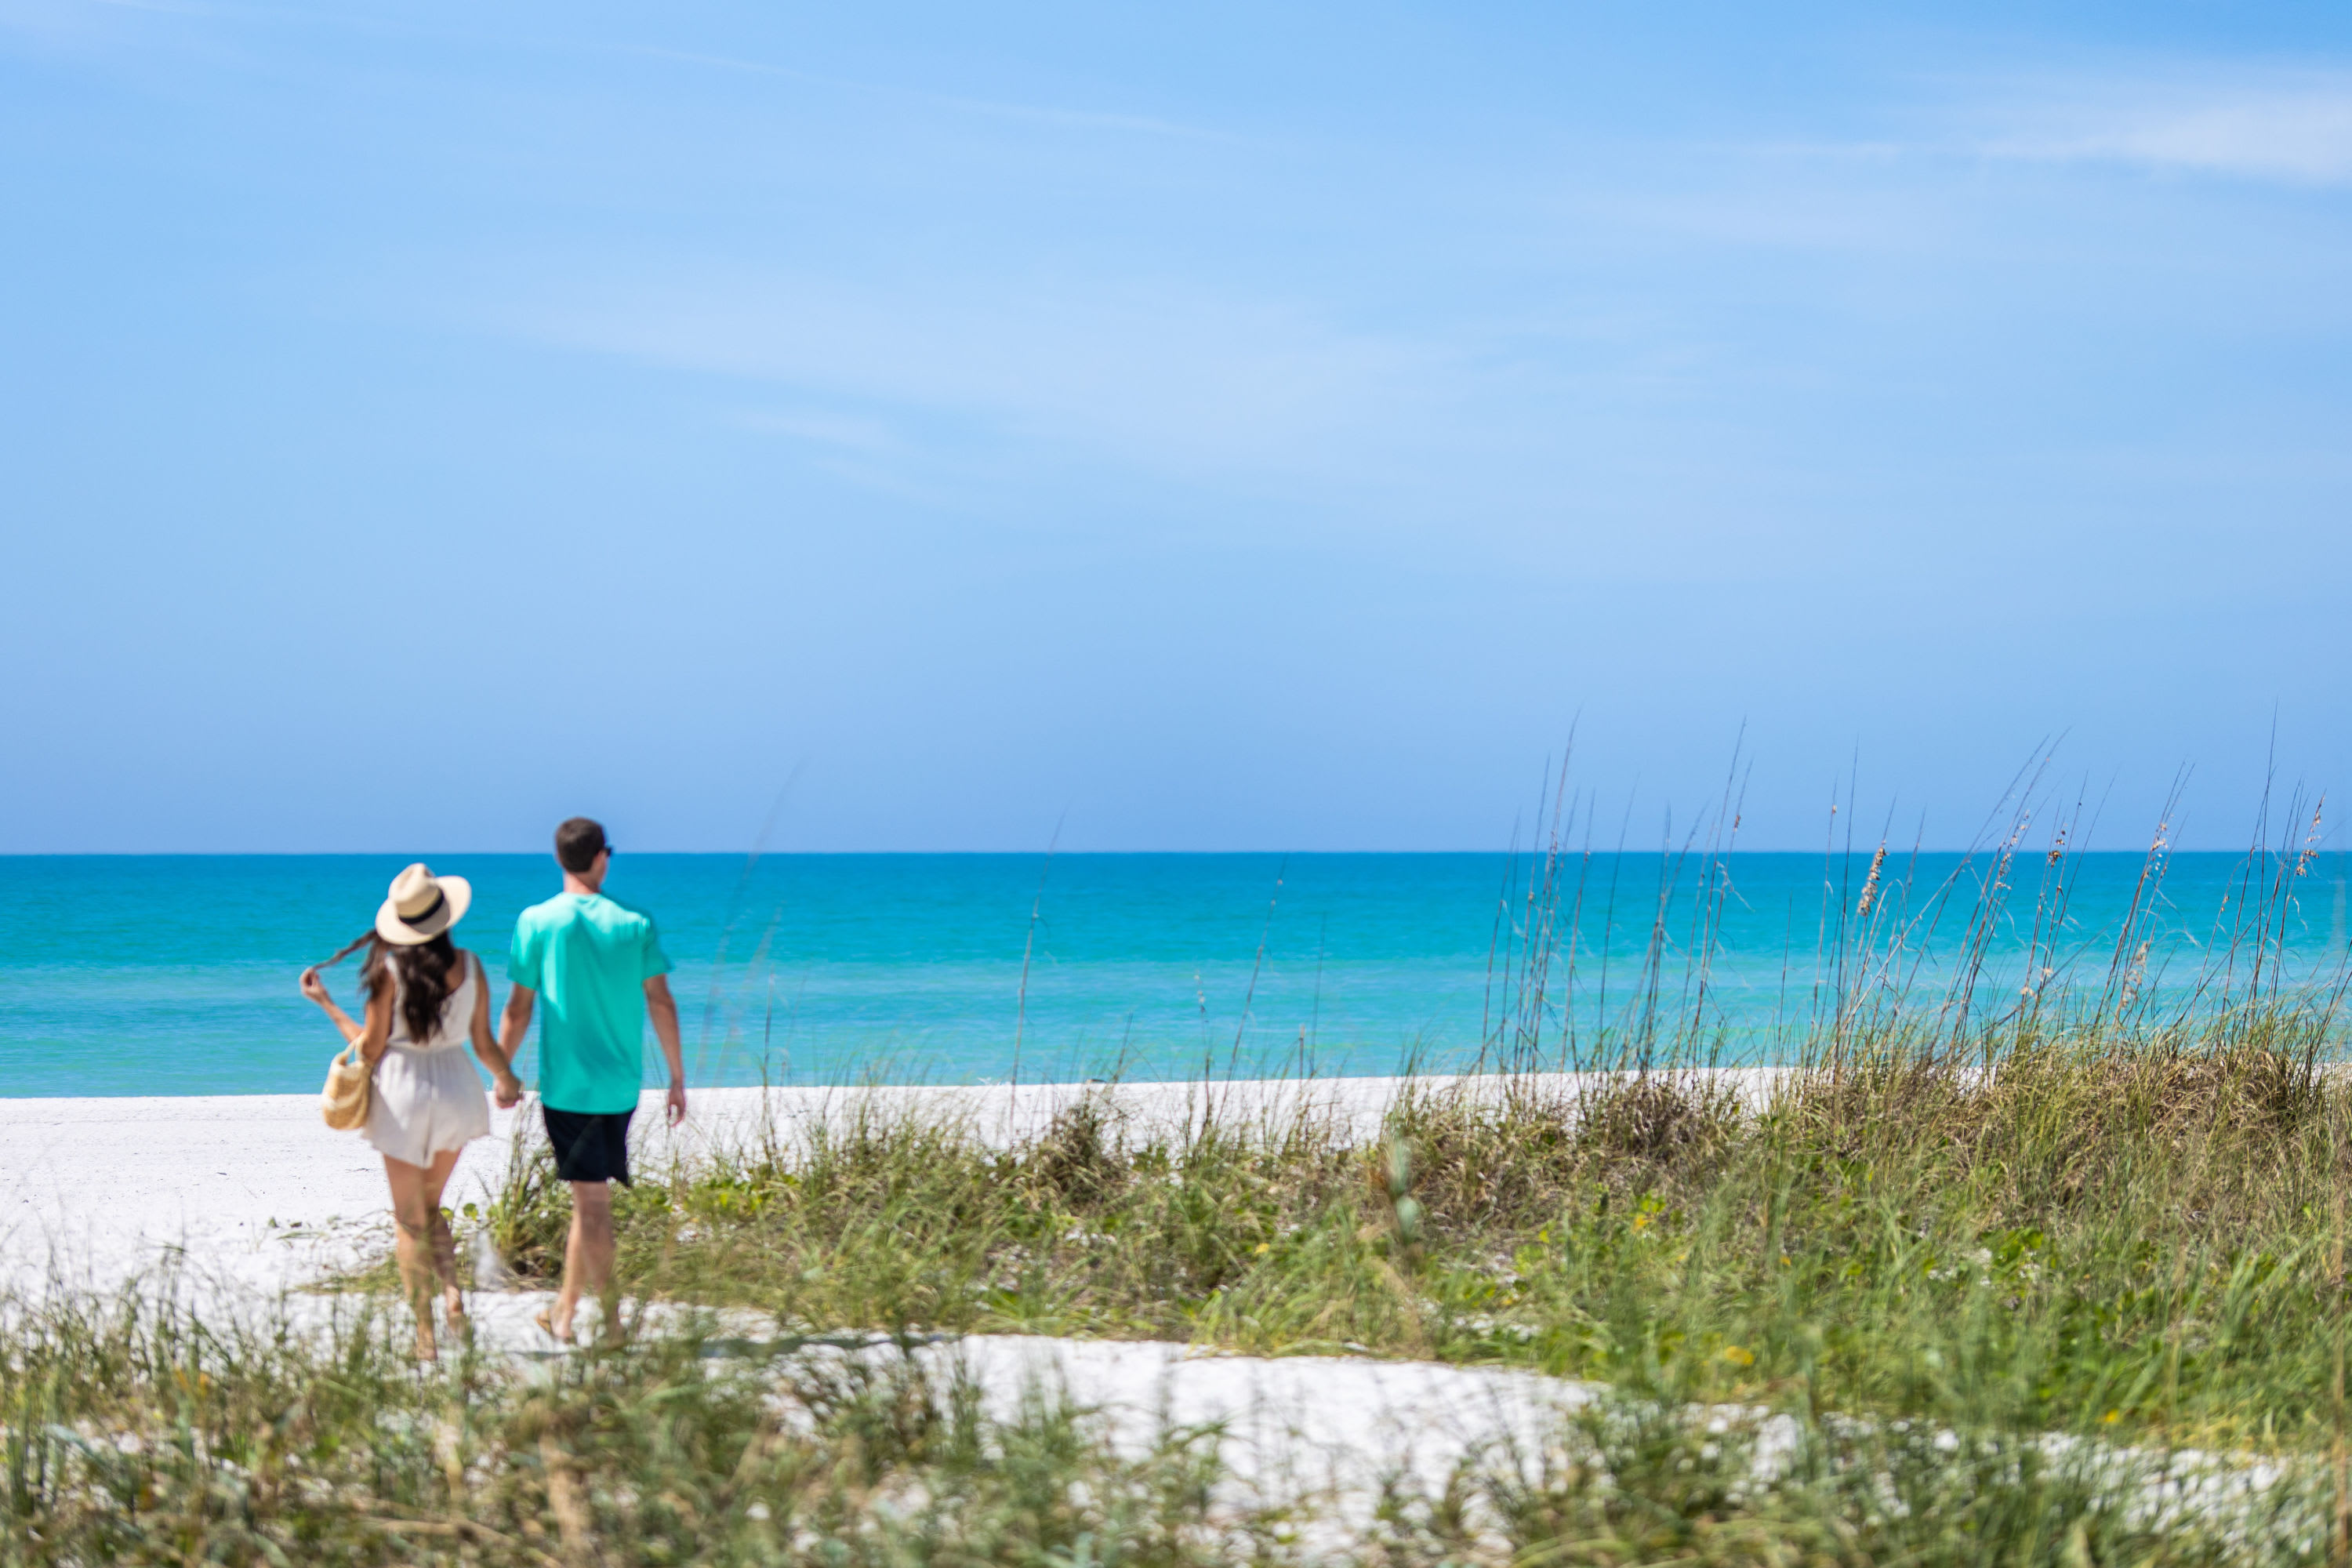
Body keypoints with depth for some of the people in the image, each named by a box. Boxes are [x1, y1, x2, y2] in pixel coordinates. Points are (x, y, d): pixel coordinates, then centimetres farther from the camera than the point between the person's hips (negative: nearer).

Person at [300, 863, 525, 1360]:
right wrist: (507, 1080, 21)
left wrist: (326, 1004, 3)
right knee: (430, 1203, 23)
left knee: (410, 1219, 7)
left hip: (405, 1093, -3)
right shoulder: (469, 966, -4)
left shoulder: (391, 971, -13)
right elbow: (484, 1044, 2)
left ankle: (425, 1335, 4)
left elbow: (370, 1049, -7)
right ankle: (453, 1290, 0)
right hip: (457, 1090, 3)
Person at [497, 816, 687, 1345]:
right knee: (590, 1197, 16)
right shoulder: (635, 924, 0)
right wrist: (678, 1077, 8)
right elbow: (661, 1005, 1)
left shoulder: (537, 923, -6)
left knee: (591, 1200, -1)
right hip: (621, 1084, 3)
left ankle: (612, 1321, -4)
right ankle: (565, 1310, 25)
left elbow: (519, 1009, -3)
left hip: (566, 1083, -3)